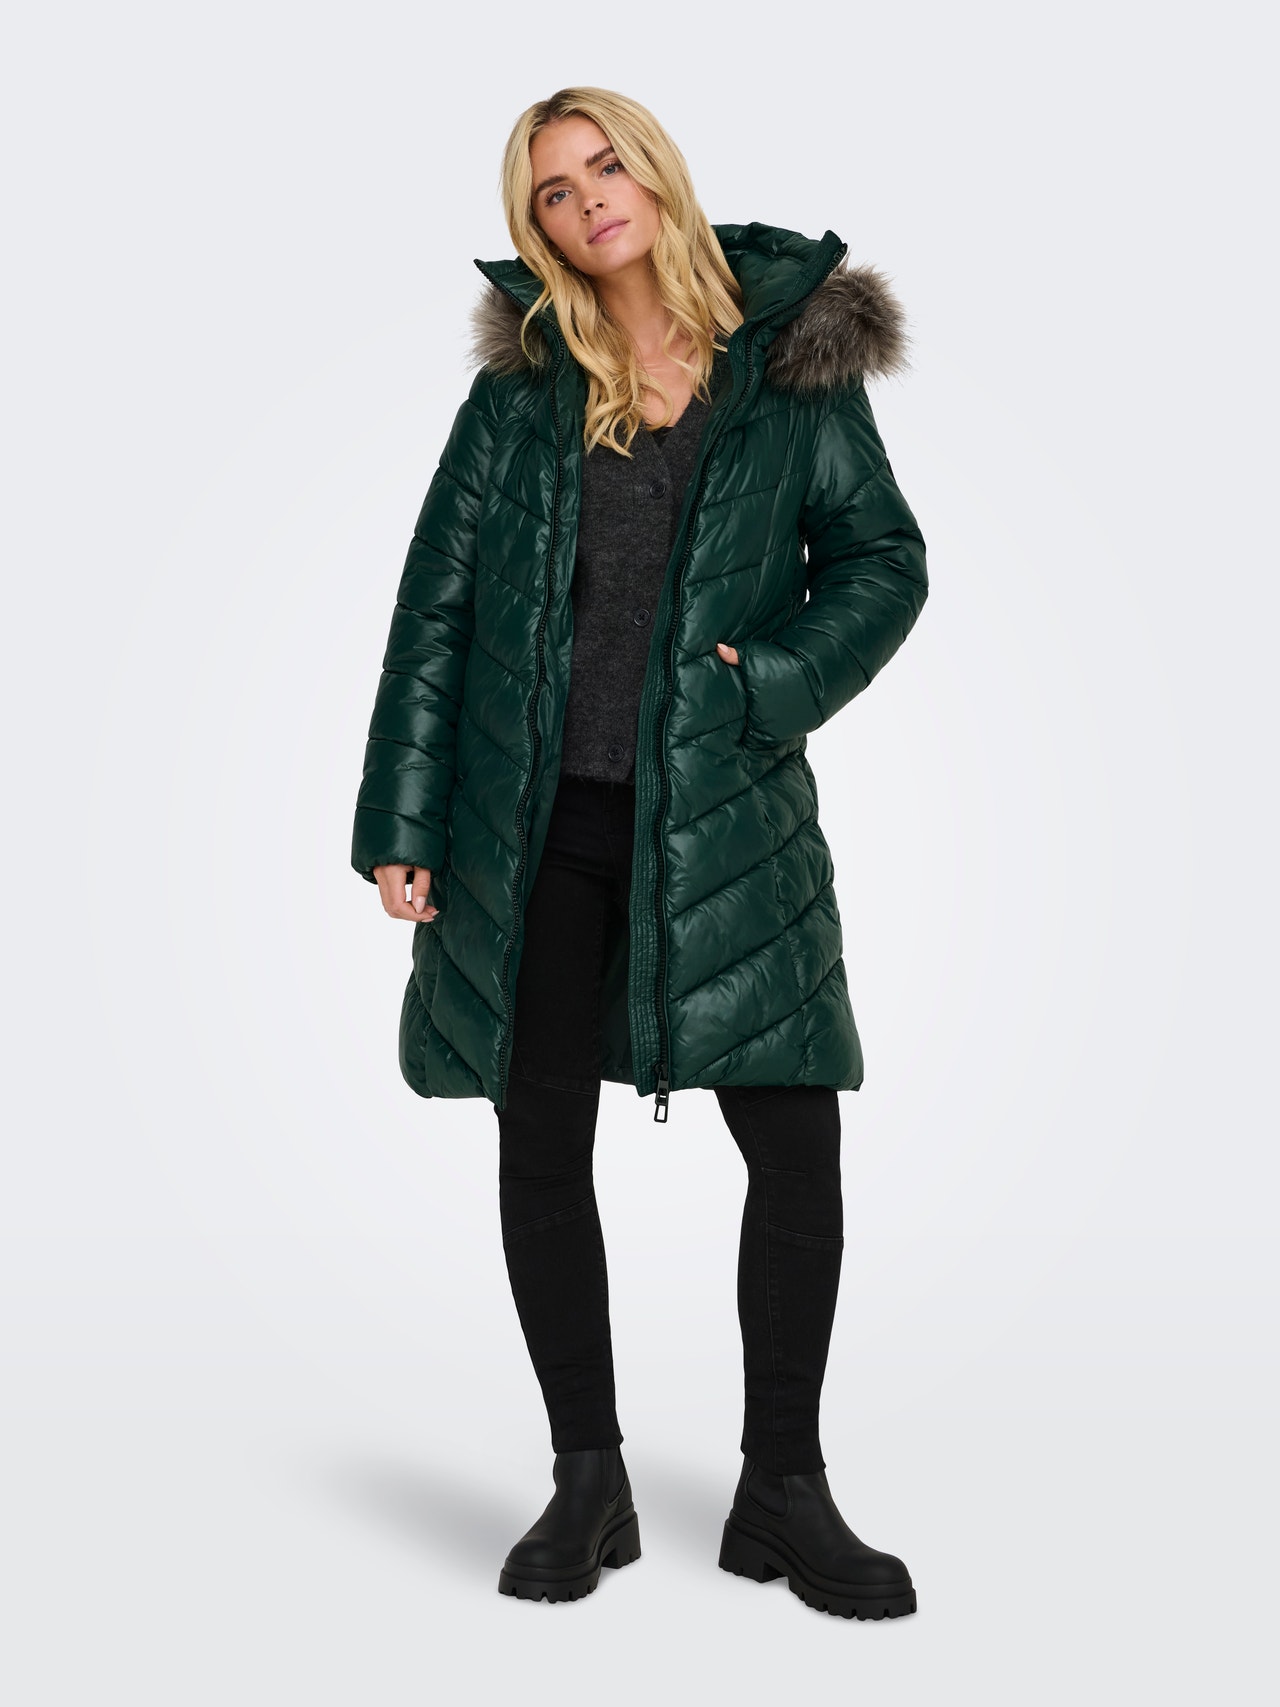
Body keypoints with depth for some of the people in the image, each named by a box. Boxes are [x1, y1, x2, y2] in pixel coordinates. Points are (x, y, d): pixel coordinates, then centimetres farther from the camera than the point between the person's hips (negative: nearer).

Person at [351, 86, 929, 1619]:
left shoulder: (792, 366, 5)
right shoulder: (522, 385, 7)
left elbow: (885, 560, 6)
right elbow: (437, 603, 5)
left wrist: (768, 679, -11)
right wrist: (401, 823, -1)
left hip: (721, 815, -1)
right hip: (537, 816, 2)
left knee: (796, 1146, -2)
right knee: (541, 1147, 6)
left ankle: (781, 1492, 17)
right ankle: (587, 1485, 23)